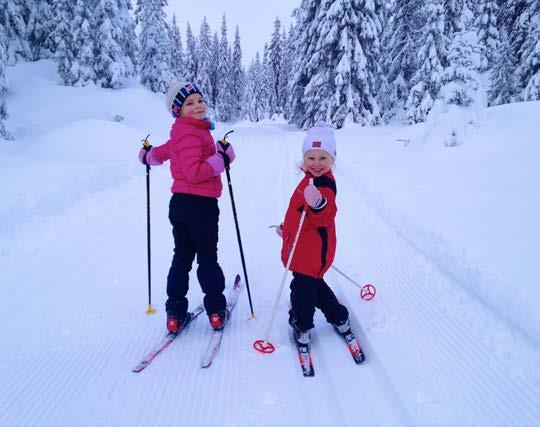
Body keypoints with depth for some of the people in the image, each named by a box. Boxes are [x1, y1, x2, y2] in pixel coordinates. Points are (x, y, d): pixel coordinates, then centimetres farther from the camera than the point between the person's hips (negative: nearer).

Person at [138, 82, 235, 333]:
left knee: (182, 258, 13)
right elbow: (195, 173, -27)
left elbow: (160, 152, 29)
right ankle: (216, 310, 17)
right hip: (200, 205, -8)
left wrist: (148, 156, 51)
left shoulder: (181, 133, 14)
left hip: (180, 203, 9)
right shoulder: (191, 134, -16)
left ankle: (175, 313, 18)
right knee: (208, 258, 5)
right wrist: (222, 158, -18)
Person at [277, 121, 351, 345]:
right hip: (304, 247, 11)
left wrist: (318, 204, -63)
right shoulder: (312, 179, 9)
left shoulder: (324, 185, -23)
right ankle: (339, 319, 40)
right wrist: (287, 228, 31)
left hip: (313, 249, -11)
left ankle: (302, 328, 27)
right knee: (312, 284, 24)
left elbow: (325, 215, -43)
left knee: (302, 287, 4)